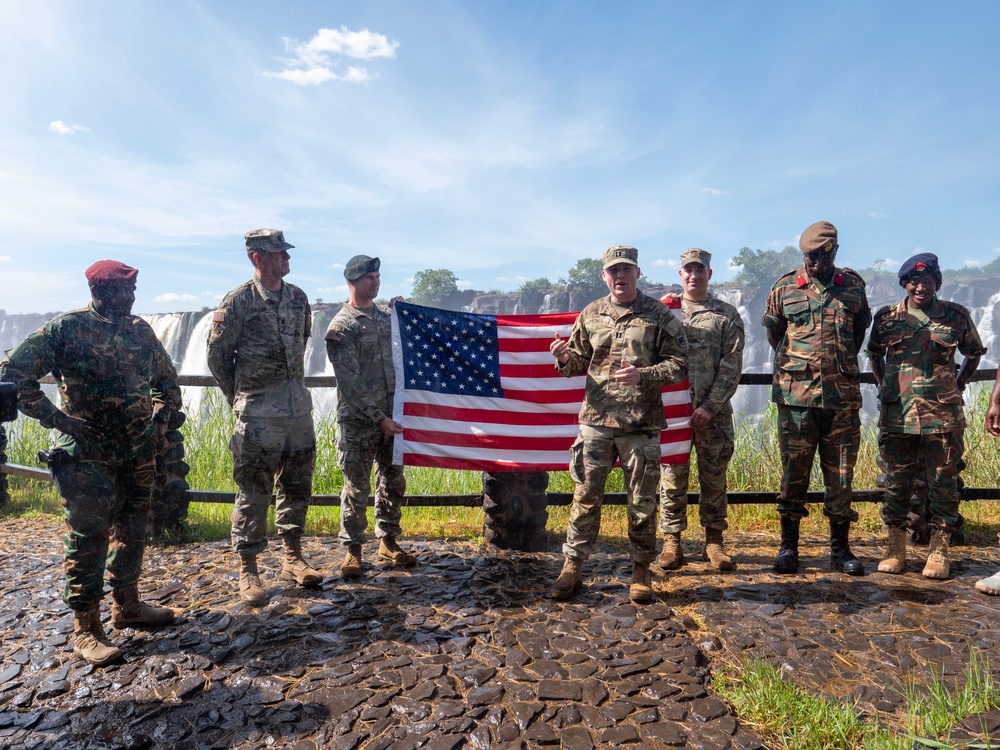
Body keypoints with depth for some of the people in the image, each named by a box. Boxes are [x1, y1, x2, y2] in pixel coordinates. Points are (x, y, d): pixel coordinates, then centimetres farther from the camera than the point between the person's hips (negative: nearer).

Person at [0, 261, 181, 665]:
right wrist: (60, 419, -15)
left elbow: (167, 378, 17)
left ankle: (127, 605, 32)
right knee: (87, 539, 2)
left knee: (132, 532, 15)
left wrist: (164, 410, -1)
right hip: (88, 455, -5)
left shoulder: (141, 330, 6)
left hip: (139, 452, 6)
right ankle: (86, 629, 15)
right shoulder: (65, 329, -9)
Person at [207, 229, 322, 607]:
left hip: (298, 403, 6)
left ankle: (292, 558, 27)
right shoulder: (238, 301, -8)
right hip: (258, 412, -6)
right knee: (253, 490, 1)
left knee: (297, 484, 12)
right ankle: (248, 571, 14)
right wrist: (240, 398, 5)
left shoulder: (298, 297, 8)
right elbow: (217, 355, -2)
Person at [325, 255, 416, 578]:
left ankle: (388, 542, 28)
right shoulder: (341, 326, -9)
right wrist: (378, 418, -17)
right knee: (357, 487, 3)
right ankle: (352, 550, 19)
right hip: (358, 421, -6)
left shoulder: (385, 316, 11)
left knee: (393, 482, 13)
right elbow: (351, 382, -14)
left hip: (391, 416, 6)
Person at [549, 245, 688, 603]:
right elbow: (578, 362, 14)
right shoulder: (590, 314, 9)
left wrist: (643, 375, -18)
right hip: (596, 420, 2)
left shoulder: (659, 315, 1)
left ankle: (641, 571, 25)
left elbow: (679, 364, -2)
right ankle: (572, 566, 19)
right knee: (586, 495, 6)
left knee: (642, 501, 8)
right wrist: (564, 359, -10)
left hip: (641, 425, -1)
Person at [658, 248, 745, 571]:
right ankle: (671, 541, 14)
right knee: (673, 476, 4)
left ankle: (714, 540, 21)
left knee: (714, 477, 8)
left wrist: (710, 406, -9)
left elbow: (731, 367, -1)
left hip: (713, 411, 0)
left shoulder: (727, 315, 6)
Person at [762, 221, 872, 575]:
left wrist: (842, 365, 17)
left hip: (843, 396, 2)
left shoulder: (854, 286, 7)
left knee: (840, 475, 8)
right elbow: (772, 329, 14)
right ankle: (788, 546, 16)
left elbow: (861, 328, 20)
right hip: (796, 395, -1)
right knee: (793, 473, 4)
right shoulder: (784, 287, 2)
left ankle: (840, 549, 21)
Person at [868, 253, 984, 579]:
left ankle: (939, 550, 19)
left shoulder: (956, 315, 2)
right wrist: (885, 386, 7)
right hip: (897, 414, 1)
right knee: (897, 482, 7)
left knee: (943, 482, 6)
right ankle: (895, 547, 18)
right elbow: (874, 354, 17)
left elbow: (974, 353, 15)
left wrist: (958, 385, 6)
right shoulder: (886, 316, 3)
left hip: (943, 414, 0)